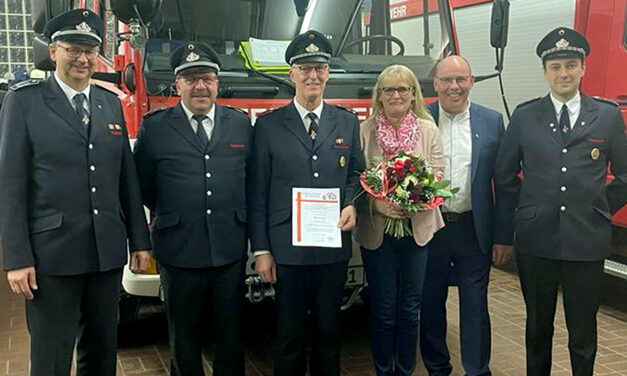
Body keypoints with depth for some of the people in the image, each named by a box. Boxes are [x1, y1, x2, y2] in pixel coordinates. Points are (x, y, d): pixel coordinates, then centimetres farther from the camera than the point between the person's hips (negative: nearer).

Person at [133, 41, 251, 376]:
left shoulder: (241, 123, 6)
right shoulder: (154, 127, 0)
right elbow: (142, 185, 7)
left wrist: (234, 216, 7)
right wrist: (170, 214, 8)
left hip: (231, 251, 2)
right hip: (179, 252, -1)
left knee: (231, 337, 13)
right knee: (184, 342, 14)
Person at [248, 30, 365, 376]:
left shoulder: (348, 122, 8)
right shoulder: (268, 125, 1)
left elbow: (356, 174, 15)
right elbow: (257, 193, 0)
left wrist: (352, 205, -7)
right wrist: (261, 249, -3)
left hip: (334, 247, 2)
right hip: (287, 248, -2)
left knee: (329, 329, 14)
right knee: (290, 333, 8)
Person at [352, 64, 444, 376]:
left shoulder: (428, 130, 5)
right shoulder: (365, 131, 0)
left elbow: (438, 175, 1)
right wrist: (376, 203, -19)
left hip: (418, 229, 2)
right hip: (377, 231, -1)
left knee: (410, 309, 10)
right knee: (383, 310, 7)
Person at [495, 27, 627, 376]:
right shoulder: (524, 117, 2)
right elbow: (505, 174, 9)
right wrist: (526, 212, 6)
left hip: (587, 243, 0)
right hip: (536, 242, 1)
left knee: (584, 333, 10)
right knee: (538, 326, 16)